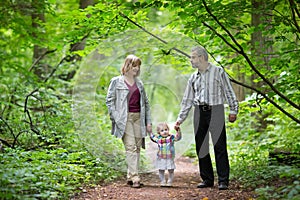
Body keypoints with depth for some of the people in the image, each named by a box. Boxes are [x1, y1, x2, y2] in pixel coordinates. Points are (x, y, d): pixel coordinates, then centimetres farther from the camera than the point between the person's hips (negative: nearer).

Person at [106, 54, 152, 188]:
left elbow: (146, 103, 17)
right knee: (131, 147, -13)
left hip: (138, 118, 5)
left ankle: (130, 176, 12)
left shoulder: (139, 83, 16)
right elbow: (109, 101, -1)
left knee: (137, 148, 4)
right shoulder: (116, 82, 1)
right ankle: (135, 178, -16)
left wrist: (148, 122, 11)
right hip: (124, 119, -5)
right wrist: (116, 118, -10)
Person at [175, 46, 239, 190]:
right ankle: (207, 179, 13)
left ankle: (223, 181, -6)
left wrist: (233, 110, -6)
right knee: (201, 147, 4)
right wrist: (180, 118, 14)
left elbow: (229, 92, 1)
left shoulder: (218, 72, 2)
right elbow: (187, 100, 18)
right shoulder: (193, 77, 16)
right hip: (199, 112, 5)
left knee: (219, 146, -8)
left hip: (215, 111, -5)